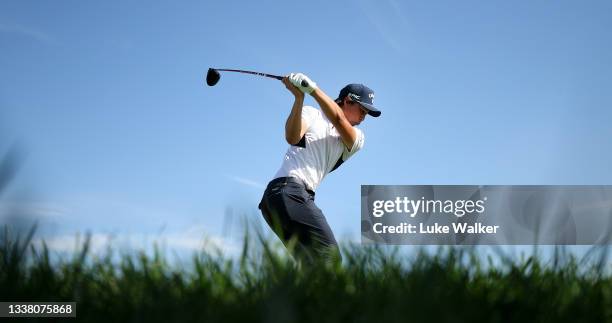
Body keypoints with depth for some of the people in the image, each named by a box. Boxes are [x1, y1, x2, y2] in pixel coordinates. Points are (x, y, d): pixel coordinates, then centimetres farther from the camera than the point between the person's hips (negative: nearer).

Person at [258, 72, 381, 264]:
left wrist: (312, 88, -11)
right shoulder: (312, 114, 11)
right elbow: (292, 138, -9)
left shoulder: (356, 139, 21)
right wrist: (299, 98, -20)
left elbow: (338, 119, -1)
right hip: (286, 189, -7)